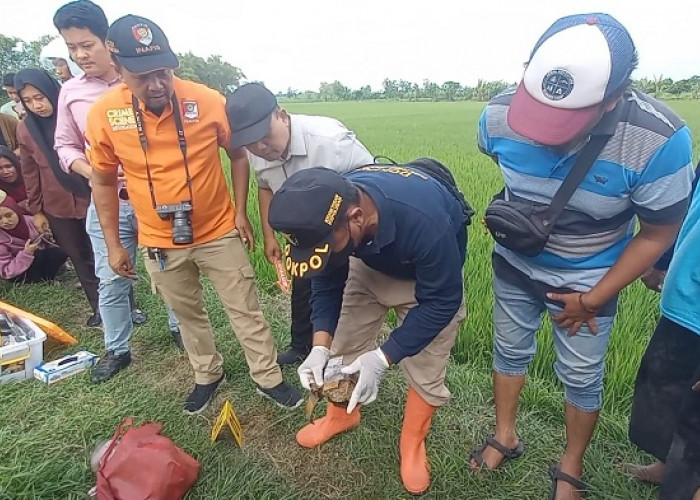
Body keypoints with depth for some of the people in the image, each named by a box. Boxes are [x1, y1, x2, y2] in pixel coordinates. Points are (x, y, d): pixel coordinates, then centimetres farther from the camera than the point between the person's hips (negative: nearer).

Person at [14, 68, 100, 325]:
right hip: (58, 208, 4)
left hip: (92, 199, -3)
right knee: (80, 258, 11)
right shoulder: (25, 128, 2)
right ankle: (98, 306, 26)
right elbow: (30, 172, 9)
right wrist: (36, 210, 9)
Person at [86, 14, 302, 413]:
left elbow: (238, 154, -2)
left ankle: (269, 378, 29)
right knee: (188, 314, 20)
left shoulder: (208, 101, -16)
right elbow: (104, 182, 1)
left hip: (219, 232, -1)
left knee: (245, 310, 9)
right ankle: (208, 375, 43)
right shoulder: (103, 115, -12)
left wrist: (241, 212, -4)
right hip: (160, 242, 2)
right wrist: (113, 244, 2)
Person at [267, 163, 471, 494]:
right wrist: (320, 346, -24)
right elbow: (327, 284, -12)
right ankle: (341, 415, 36)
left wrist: (382, 358, -33)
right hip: (371, 263, 4)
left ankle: (412, 443, 27)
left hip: (431, 278, -3)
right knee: (344, 345, 8)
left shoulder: (425, 220, -44)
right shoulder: (326, 213, -28)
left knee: (425, 369, -2)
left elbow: (441, 301, -30)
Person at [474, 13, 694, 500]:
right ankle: (505, 437, 44)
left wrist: (593, 300, -11)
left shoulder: (660, 139, -31)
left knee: (581, 377, 13)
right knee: (510, 351, 18)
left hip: (589, 279, -2)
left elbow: (658, 233, -15)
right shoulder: (500, 115, -26)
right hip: (515, 265, 3)